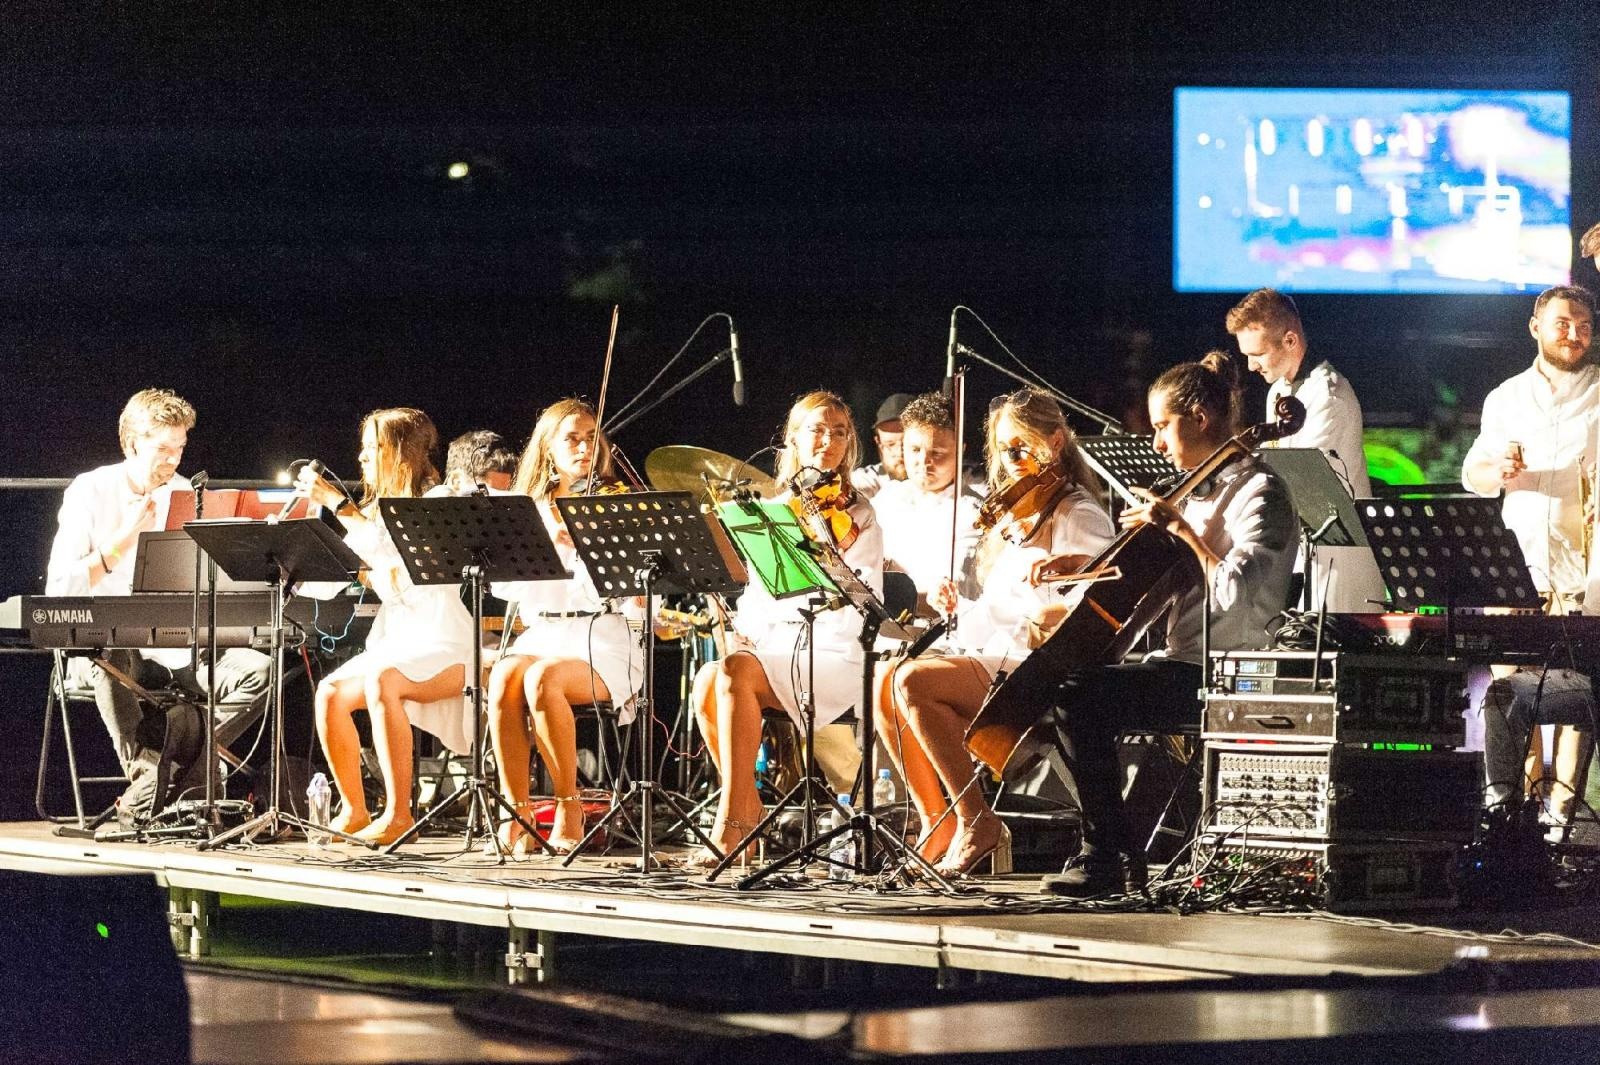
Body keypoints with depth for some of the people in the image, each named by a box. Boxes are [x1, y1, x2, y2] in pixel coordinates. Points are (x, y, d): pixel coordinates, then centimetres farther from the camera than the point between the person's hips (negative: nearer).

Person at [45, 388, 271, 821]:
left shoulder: (187, 494, 11)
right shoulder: (90, 491, -2)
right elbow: (59, 588, -12)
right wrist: (124, 539, -18)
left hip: (176, 650, 5)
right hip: (98, 648, -4)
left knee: (259, 670, -22)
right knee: (109, 652, -42)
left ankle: (146, 797, -27)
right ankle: (145, 766, -24)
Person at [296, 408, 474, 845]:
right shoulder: (379, 509, 16)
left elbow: (385, 547, -27)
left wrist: (334, 500, -21)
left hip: (444, 648, -8)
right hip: (395, 641, 8)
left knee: (381, 681, -35)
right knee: (330, 693, -16)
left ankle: (399, 813, -32)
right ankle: (354, 812, -7)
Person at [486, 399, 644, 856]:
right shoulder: (529, 509, 13)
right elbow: (506, 587, 2)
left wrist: (577, 543, -26)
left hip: (602, 641, -3)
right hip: (542, 634, 3)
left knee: (542, 680, -34)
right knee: (504, 680, -31)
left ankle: (569, 805, -19)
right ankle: (517, 810, -23)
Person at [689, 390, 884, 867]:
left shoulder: (859, 514, 6)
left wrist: (845, 541, -16)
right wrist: (740, 631, -1)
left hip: (832, 653, -4)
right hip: (768, 646, 4)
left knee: (734, 673, -33)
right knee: (707, 680, -30)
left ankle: (730, 824, -32)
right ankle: (747, 808, -16)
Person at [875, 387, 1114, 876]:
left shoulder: (1079, 516, -4)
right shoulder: (1011, 519, 22)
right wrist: (960, 606, 4)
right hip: (995, 660, 8)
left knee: (914, 682, -26)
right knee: (888, 681, -13)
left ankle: (976, 822, -19)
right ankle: (938, 823, -9)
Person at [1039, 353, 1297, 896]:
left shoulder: (1258, 492, -10)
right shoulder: (1204, 489, 19)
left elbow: (1235, 592, -26)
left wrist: (1182, 528, -18)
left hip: (1221, 675, -10)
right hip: (1178, 664, 10)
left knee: (1077, 693, -24)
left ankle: (1111, 856, -17)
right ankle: (1106, 849, 5)